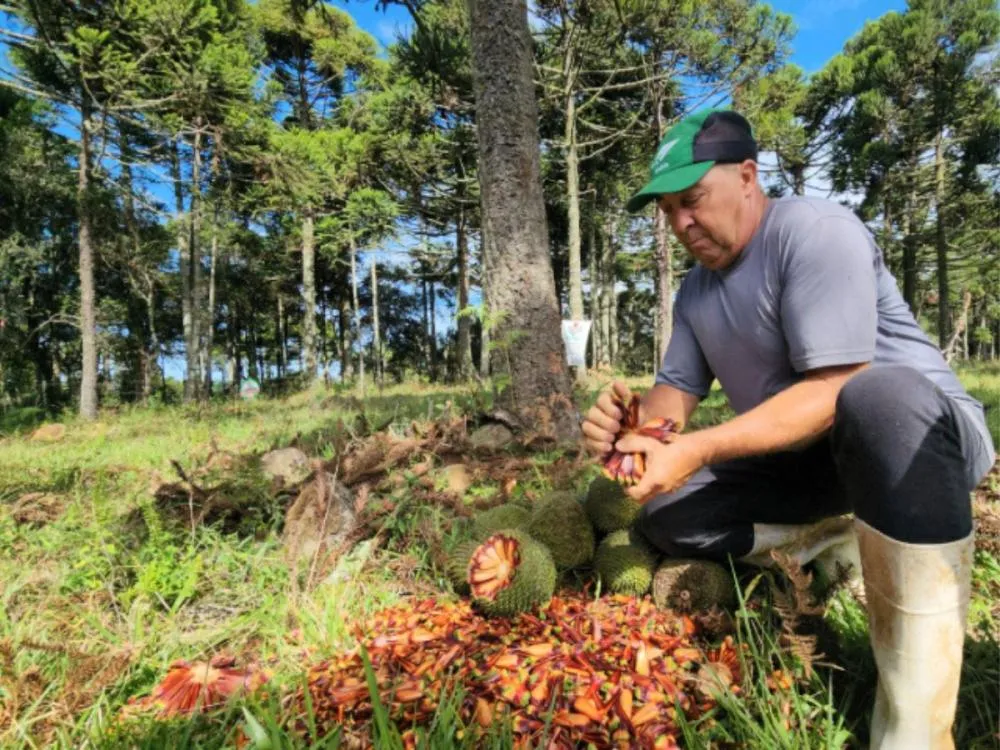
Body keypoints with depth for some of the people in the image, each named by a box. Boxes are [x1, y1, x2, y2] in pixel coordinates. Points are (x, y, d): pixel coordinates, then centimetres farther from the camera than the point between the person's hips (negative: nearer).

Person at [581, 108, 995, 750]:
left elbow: (833, 394, -29)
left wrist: (697, 450, -36)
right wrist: (635, 422, -20)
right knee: (667, 516, -6)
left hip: (923, 430, -6)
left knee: (881, 397, -42)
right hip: (804, 461, 7)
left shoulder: (817, 232, -20)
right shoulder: (696, 290, 5)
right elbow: (678, 386, 3)